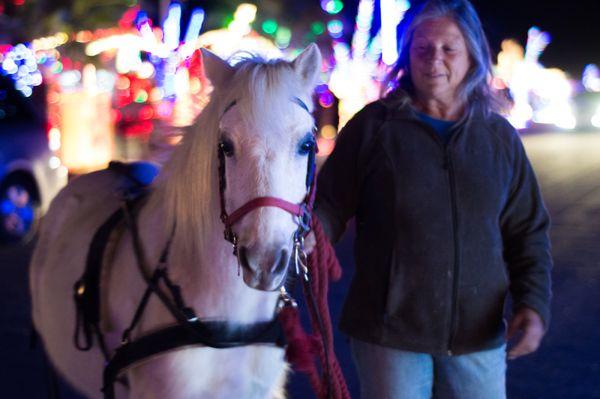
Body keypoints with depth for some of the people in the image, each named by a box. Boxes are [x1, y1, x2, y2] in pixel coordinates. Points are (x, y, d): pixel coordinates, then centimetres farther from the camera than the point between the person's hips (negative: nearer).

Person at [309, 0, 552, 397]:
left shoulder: (500, 137, 5)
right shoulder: (373, 126, -2)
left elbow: (529, 232, 9)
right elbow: (330, 204, -2)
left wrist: (533, 303, -5)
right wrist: (305, 235, -24)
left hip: (479, 334, 3)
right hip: (389, 332, -2)